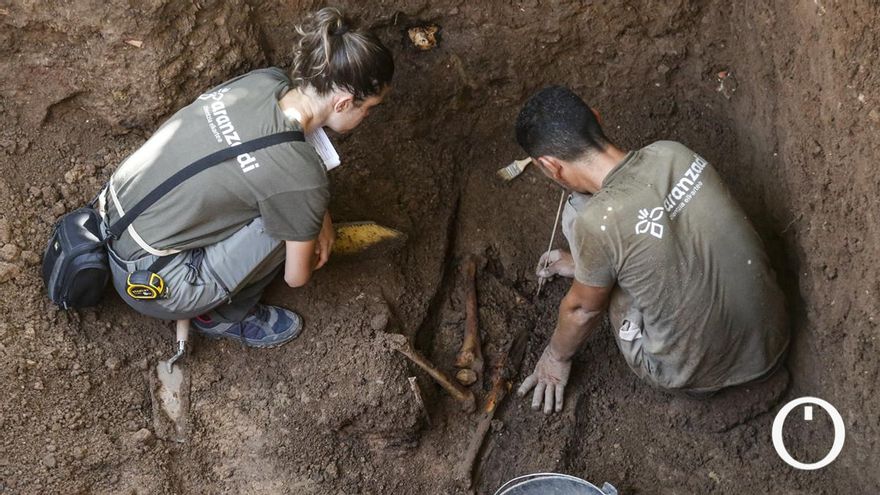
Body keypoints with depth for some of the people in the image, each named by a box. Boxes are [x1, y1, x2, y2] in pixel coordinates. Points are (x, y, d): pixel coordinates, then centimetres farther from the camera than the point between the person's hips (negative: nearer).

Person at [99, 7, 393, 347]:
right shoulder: (301, 179, -25)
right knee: (291, 220, -10)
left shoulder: (266, 79, -6)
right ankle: (223, 316, 12)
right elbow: (296, 277, -6)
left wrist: (319, 215, 12)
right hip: (149, 285, -7)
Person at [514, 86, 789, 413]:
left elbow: (582, 308, -6)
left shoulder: (596, 223, -26)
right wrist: (581, 264, 28)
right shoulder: (672, 153, -8)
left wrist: (557, 356, 15)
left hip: (697, 378, -5)